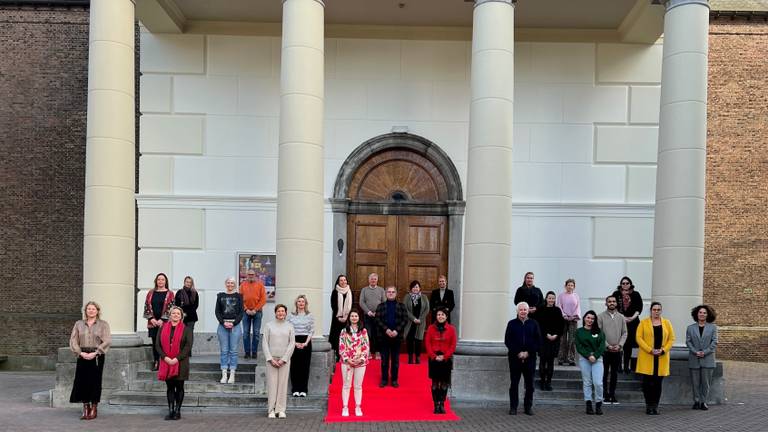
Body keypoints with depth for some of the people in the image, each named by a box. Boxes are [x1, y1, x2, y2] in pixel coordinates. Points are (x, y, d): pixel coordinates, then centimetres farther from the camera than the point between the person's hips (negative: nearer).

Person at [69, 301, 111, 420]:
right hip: (82, 356, 3)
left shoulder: (103, 324, 3)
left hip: (97, 356, -2)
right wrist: (80, 353, -9)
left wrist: (95, 353, -15)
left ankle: (94, 409, 7)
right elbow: (73, 340, 5)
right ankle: (85, 408, 11)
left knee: (95, 381, -1)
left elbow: (106, 341, -6)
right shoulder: (79, 324, 11)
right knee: (82, 381, 1)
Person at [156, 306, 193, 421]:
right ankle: (170, 411, 14)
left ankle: (177, 411, 13)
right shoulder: (163, 328, 8)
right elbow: (158, 345, 4)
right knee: (169, 387, 7)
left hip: (180, 363, -2)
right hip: (166, 363, 2)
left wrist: (177, 359, -14)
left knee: (179, 387, 4)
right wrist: (165, 357, -10)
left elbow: (188, 346, -7)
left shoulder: (186, 329, 0)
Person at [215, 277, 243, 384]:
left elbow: (241, 312, 1)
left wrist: (233, 323, -10)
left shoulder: (238, 296, 6)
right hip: (222, 325, 1)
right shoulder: (220, 296, 9)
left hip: (235, 325, -1)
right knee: (224, 351, 3)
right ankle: (224, 375, 7)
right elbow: (217, 311, 5)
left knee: (233, 350, 1)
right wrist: (223, 322, -9)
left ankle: (232, 375, 5)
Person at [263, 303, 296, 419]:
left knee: (283, 383, -1)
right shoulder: (269, 325, 5)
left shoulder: (289, 326, 7)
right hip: (271, 358, -1)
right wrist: (270, 359, -7)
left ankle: (281, 410, 5)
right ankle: (271, 410, 3)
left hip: (284, 359, 1)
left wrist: (284, 359, -6)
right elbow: (265, 343, 2)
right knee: (271, 383, -3)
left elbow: (292, 343, 3)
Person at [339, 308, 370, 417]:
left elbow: (366, 346, 1)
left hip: (360, 362, 0)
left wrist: (361, 358, -10)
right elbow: (341, 347, -1)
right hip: (347, 361, 0)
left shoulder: (363, 331, 3)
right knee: (346, 385, 3)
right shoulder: (344, 331, 2)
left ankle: (358, 407, 14)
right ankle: (345, 408, 8)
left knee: (358, 386, 7)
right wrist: (347, 359, -11)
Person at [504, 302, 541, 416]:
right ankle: (513, 407, 8)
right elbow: (507, 341, 0)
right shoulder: (512, 323, 6)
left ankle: (528, 407, 16)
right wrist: (518, 353, -10)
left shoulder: (534, 324, 7)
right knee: (514, 383, 2)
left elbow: (538, 342, 3)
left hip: (530, 358, 1)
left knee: (529, 384, 5)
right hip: (515, 358, -1)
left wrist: (528, 353, -8)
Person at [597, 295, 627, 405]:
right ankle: (605, 395, 7)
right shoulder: (601, 317, -1)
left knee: (614, 374, 7)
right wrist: (607, 346, -12)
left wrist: (619, 345, -9)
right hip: (605, 350, -3)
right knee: (604, 373, 1)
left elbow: (624, 333, 5)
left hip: (617, 350, 3)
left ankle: (612, 395, 15)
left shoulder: (621, 317, 8)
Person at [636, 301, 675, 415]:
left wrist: (663, 350, -8)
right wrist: (650, 350, -13)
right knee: (647, 382, -3)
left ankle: (655, 406, 11)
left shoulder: (667, 323, 9)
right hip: (647, 358, -2)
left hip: (661, 358, 2)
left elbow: (671, 339, 7)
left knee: (658, 383, 4)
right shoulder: (643, 322, 2)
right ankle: (648, 406, 7)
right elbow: (639, 338, -4)